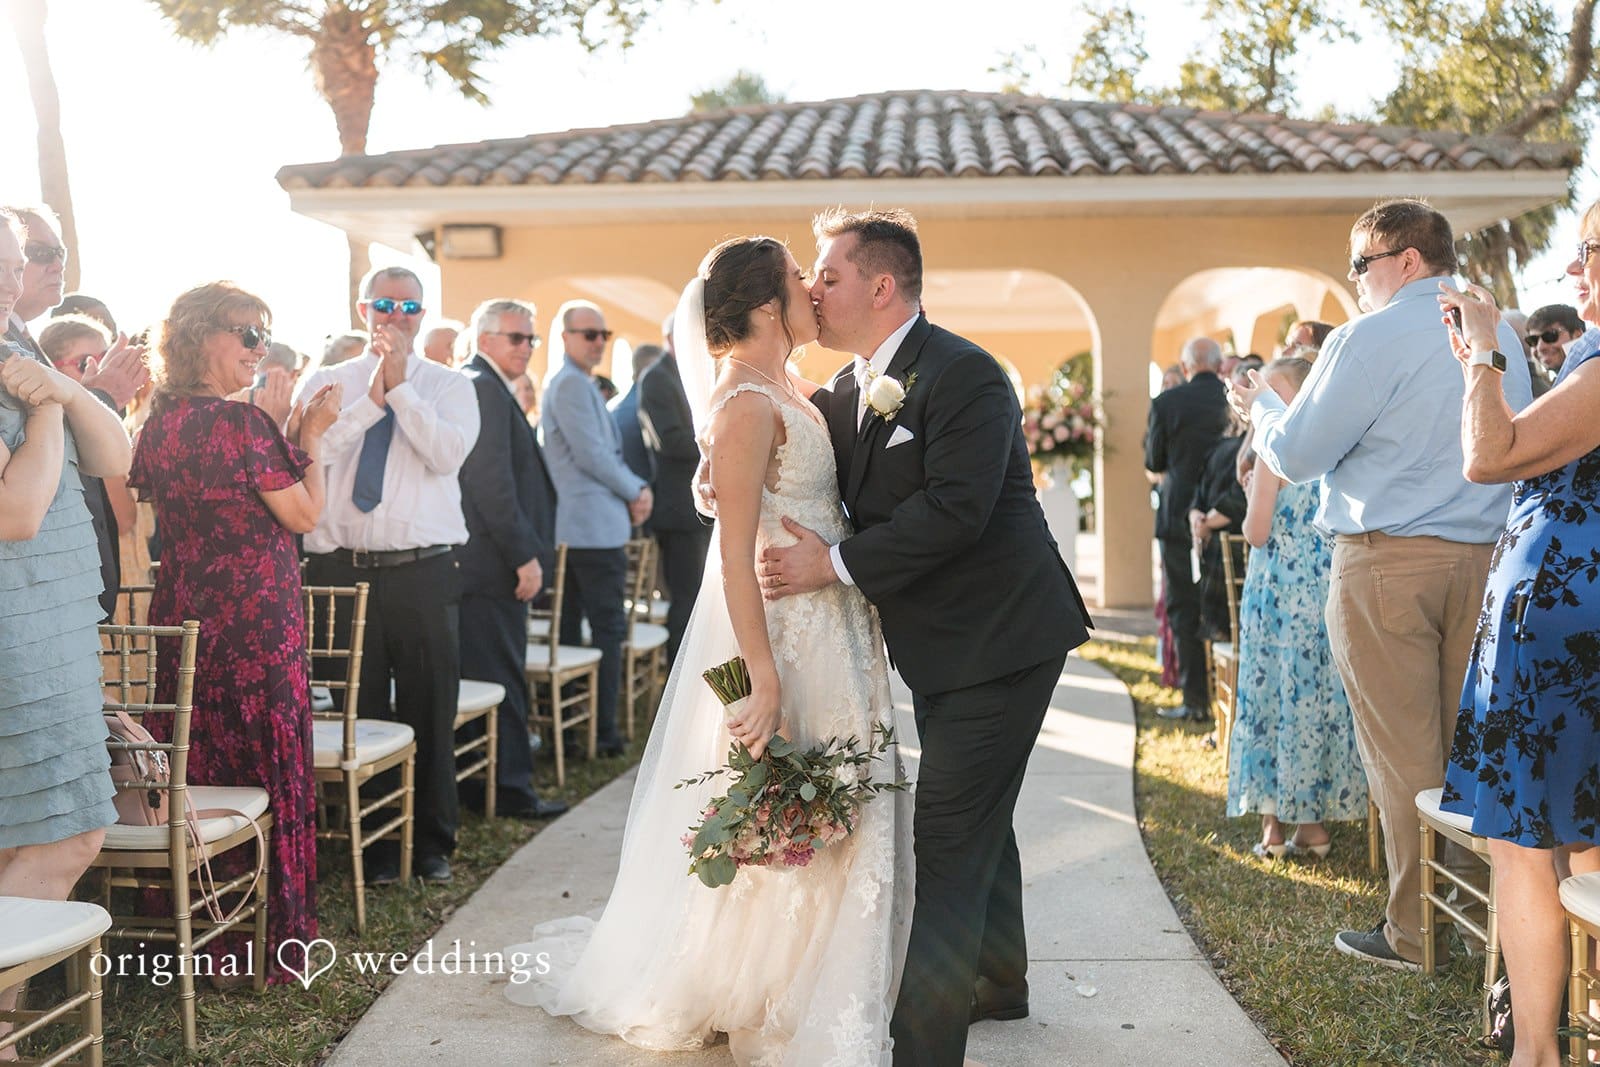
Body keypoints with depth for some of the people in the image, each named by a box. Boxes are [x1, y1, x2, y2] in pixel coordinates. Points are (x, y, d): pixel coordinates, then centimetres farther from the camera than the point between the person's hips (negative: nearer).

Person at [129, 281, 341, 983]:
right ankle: (268, 944, 13)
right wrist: (309, 436, 1)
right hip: (255, 622, -7)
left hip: (181, 620, 8)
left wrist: (280, 430, 16)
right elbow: (303, 513, -9)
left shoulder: (160, 423, 7)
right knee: (268, 772, 4)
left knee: (193, 773, 14)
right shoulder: (239, 422, -16)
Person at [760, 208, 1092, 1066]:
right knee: (977, 818, 23)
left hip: (997, 638, -10)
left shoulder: (963, 375, -20)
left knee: (949, 839, -11)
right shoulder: (847, 390, 9)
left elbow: (951, 509, -29)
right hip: (945, 644, 10)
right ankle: (998, 982, 42)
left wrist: (835, 565, -26)